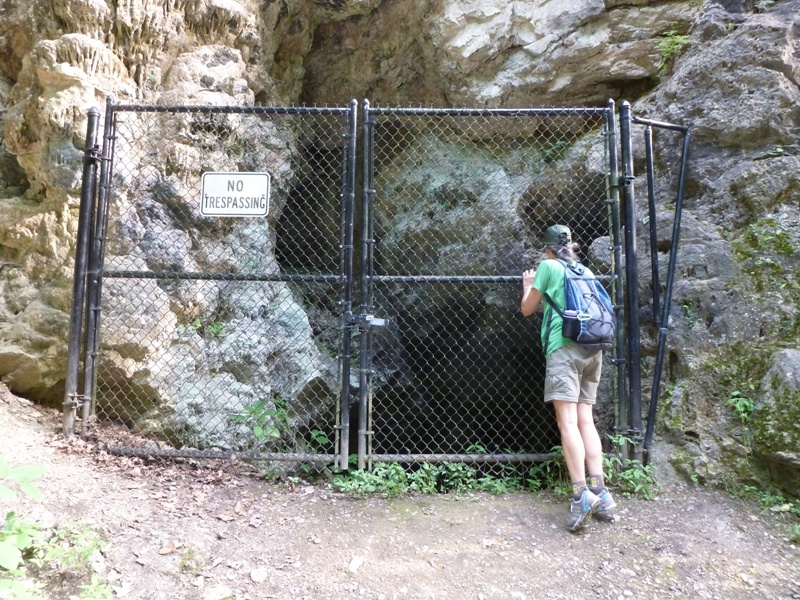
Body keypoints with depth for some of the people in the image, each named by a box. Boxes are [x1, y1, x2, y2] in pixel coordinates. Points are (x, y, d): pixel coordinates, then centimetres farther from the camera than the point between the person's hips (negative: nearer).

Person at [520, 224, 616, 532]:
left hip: (564, 346, -6)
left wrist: (528, 286, 29)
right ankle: (599, 490, 0)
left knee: (567, 421, -11)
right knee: (585, 419, 6)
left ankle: (581, 493, -20)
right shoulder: (585, 272, 21)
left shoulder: (548, 267, 5)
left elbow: (527, 309, 9)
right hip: (593, 348, 6)